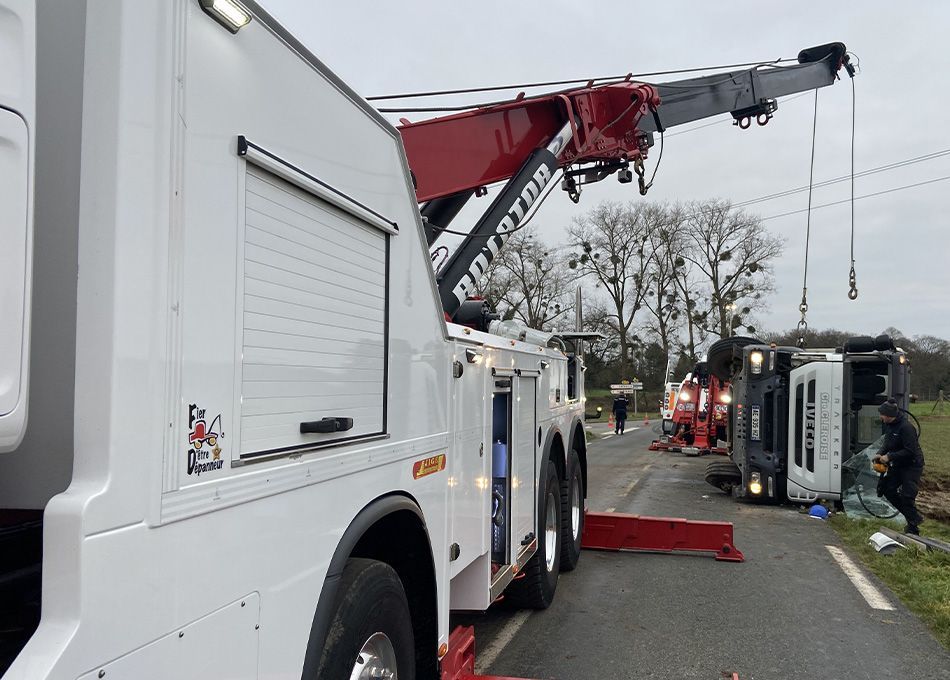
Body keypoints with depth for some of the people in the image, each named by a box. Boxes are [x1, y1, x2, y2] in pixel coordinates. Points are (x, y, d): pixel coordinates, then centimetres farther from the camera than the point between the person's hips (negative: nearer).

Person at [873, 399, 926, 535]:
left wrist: (889, 457, -24)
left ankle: (913, 529, 7)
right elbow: (888, 444, 15)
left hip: (912, 465, -9)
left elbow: (910, 451, -26)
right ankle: (914, 517, 22)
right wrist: (881, 454, -3)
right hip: (898, 466, 9)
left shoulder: (906, 427, -25)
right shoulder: (889, 425, 2)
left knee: (907, 496, -10)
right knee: (887, 489, 8)